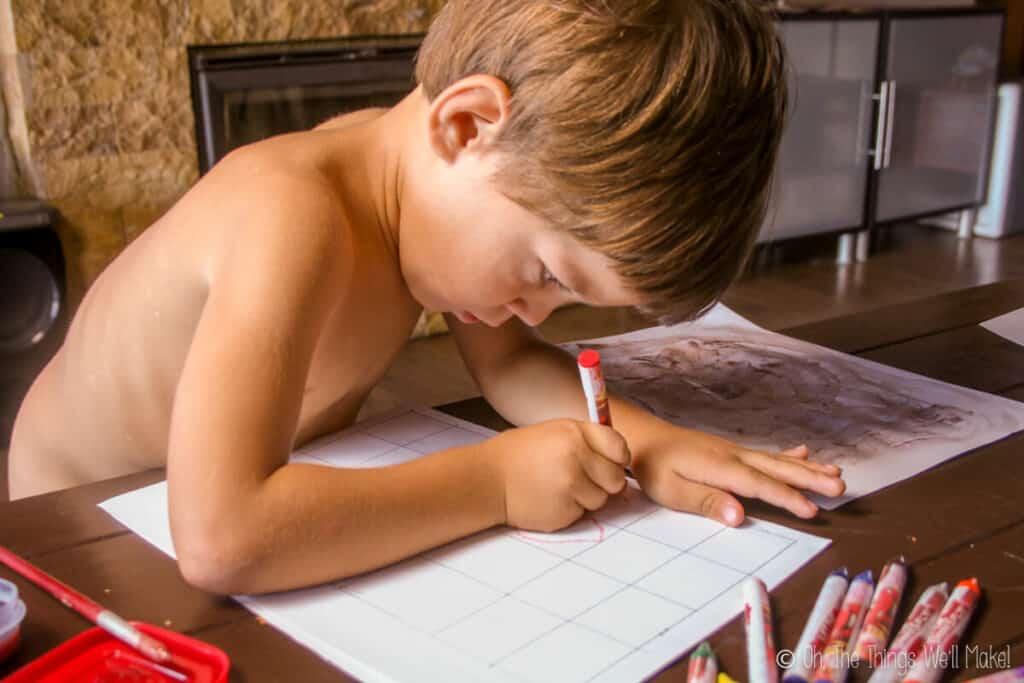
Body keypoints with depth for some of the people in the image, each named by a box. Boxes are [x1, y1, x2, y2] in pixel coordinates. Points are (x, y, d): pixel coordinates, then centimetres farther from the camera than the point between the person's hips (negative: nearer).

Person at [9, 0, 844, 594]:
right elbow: (221, 542, -48)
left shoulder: (444, 166, -15)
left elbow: (509, 361, -4)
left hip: (267, 505, 5)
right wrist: (495, 480, -38)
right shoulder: (292, 215, -39)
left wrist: (642, 439, -21)